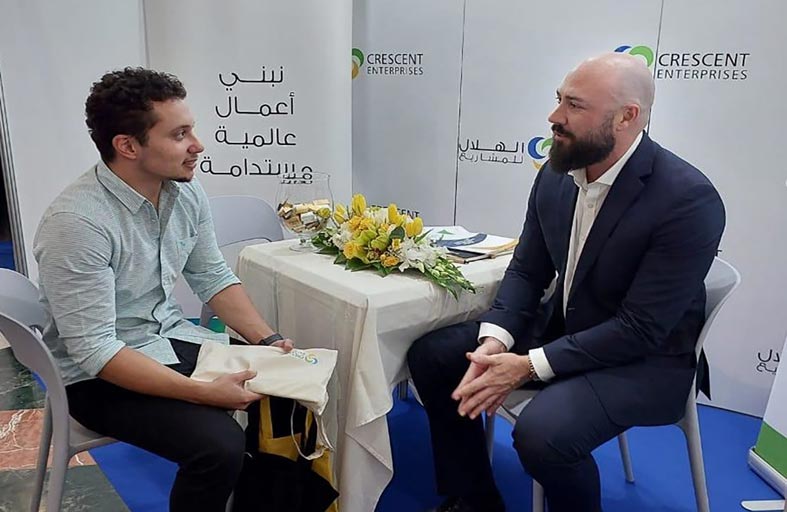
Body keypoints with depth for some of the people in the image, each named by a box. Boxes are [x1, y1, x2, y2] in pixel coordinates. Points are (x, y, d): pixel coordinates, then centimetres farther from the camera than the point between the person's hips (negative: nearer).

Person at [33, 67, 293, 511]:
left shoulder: (186, 190, -4)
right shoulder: (77, 222, -25)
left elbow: (213, 277, 5)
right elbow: (95, 350, -25)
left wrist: (269, 341, -7)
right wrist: (203, 392, -29)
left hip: (173, 338, 7)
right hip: (99, 375, -6)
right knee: (220, 445, -26)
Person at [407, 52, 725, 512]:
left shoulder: (689, 200, -23)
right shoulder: (556, 174, -3)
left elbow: (640, 329, -24)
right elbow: (527, 271, 3)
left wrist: (529, 366, -26)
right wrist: (495, 340, -16)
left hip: (644, 358, -6)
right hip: (559, 327, 7)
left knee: (542, 432, -33)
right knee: (431, 355, -3)